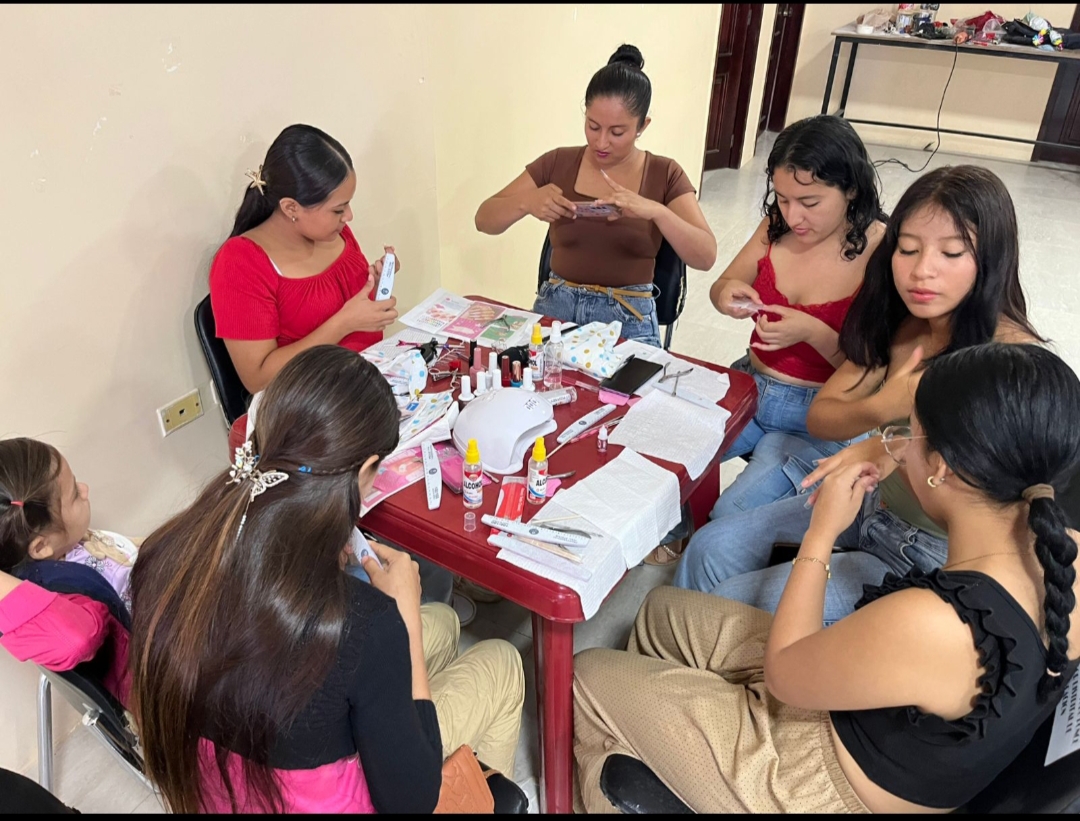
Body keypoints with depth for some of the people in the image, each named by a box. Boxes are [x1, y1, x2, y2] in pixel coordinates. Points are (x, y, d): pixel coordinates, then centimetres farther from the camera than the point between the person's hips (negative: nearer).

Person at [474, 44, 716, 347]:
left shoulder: (664, 175, -1)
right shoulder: (558, 163, 2)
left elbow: (706, 257, -11)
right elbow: (484, 220, 1)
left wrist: (656, 211, -27)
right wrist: (527, 202, -20)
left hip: (629, 318, 0)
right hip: (555, 307, 1)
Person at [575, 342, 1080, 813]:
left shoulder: (924, 624, -41)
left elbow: (781, 672, -21)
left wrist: (820, 533, -16)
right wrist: (908, 470, -5)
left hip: (827, 787, -7)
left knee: (593, 677, 10)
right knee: (664, 609, 19)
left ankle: (612, 795, 41)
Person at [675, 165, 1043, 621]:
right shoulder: (897, 325, -3)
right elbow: (819, 418, -5)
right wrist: (881, 408, -26)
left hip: (934, 554, -6)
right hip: (875, 504, 6)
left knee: (726, 607, -15)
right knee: (711, 548, -6)